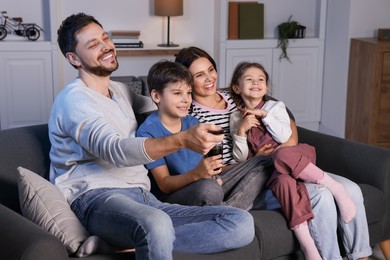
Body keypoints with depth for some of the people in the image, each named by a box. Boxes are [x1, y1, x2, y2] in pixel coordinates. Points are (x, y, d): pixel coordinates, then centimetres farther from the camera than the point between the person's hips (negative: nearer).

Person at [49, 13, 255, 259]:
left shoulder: (119, 90, 23)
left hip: (144, 200, 9)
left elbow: (157, 105, 47)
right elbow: (113, 149, -23)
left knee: (242, 223, -12)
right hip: (98, 199, -8)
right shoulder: (74, 99, -4)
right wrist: (183, 139, -34)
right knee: (156, 224, -45)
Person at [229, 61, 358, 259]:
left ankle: (335, 187, -27)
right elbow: (240, 158, 7)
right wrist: (241, 130, -6)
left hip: (293, 158, 0)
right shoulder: (236, 118, 15)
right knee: (284, 181, -38)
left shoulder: (275, 106, 13)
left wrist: (264, 115, -6)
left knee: (282, 155, -39)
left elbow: (284, 136, -5)